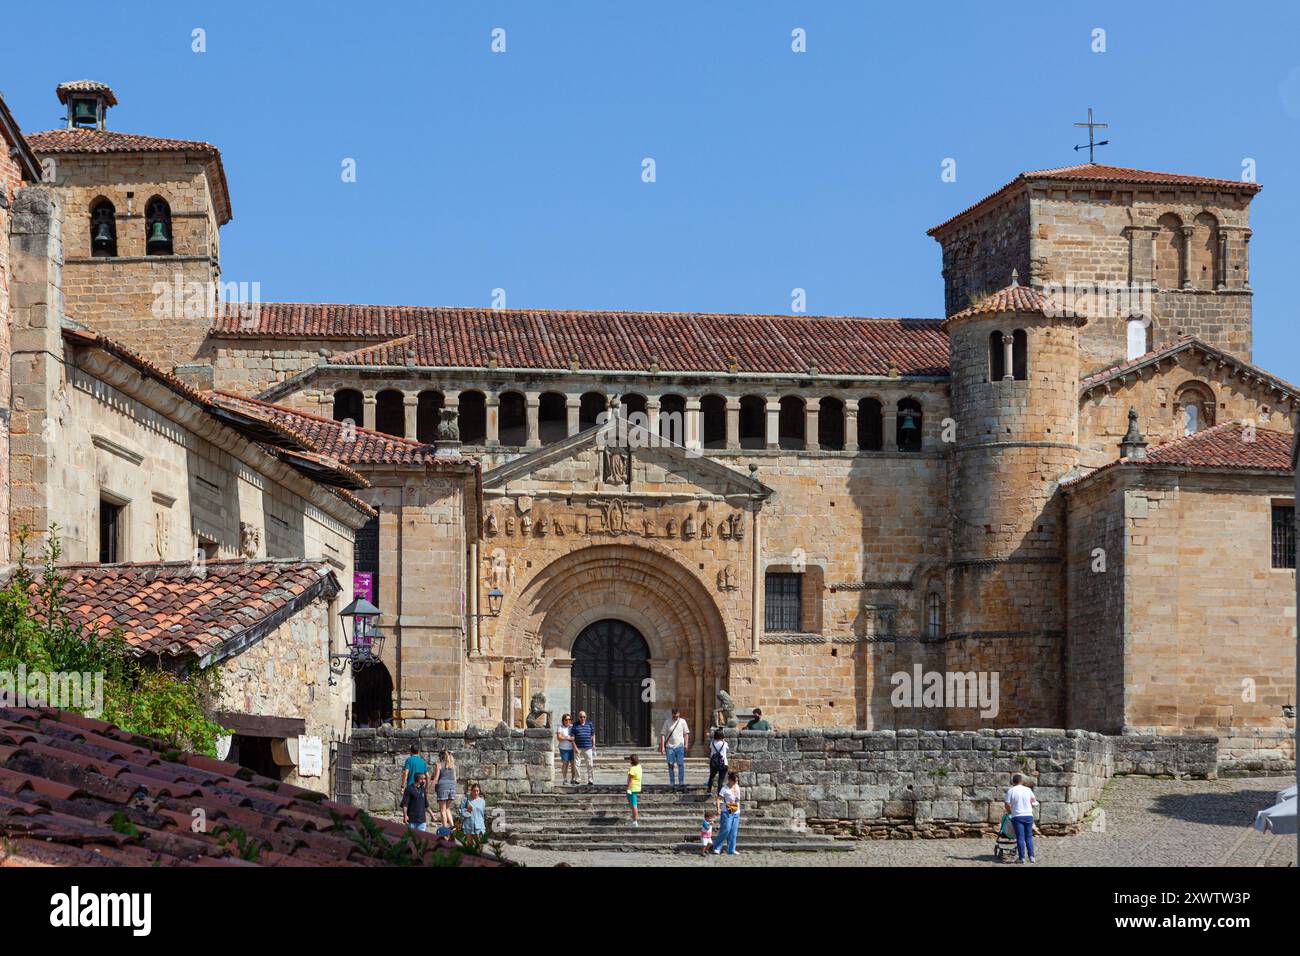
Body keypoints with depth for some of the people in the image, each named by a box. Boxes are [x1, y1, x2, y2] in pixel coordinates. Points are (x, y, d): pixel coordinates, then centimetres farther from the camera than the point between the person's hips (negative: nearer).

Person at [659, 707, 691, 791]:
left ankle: (681, 782, -4)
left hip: (680, 746, 0)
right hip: (669, 746, 0)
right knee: (670, 765, 4)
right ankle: (672, 782, 13)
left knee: (681, 764, -7)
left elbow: (686, 733, 10)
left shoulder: (682, 722, 5)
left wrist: (686, 744, 1)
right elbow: (663, 734, 2)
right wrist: (662, 746, -4)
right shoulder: (667, 722, 3)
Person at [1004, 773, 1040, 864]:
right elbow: (1034, 800, 18)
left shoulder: (1011, 791, -6)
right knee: (1029, 837, 10)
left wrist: (1009, 811, 11)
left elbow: (1007, 804, -8)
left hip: (1017, 816, -3)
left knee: (1020, 837, -1)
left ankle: (1021, 858, -3)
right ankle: (1031, 857, 3)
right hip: (1028, 815, 3)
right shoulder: (1028, 790, 4)